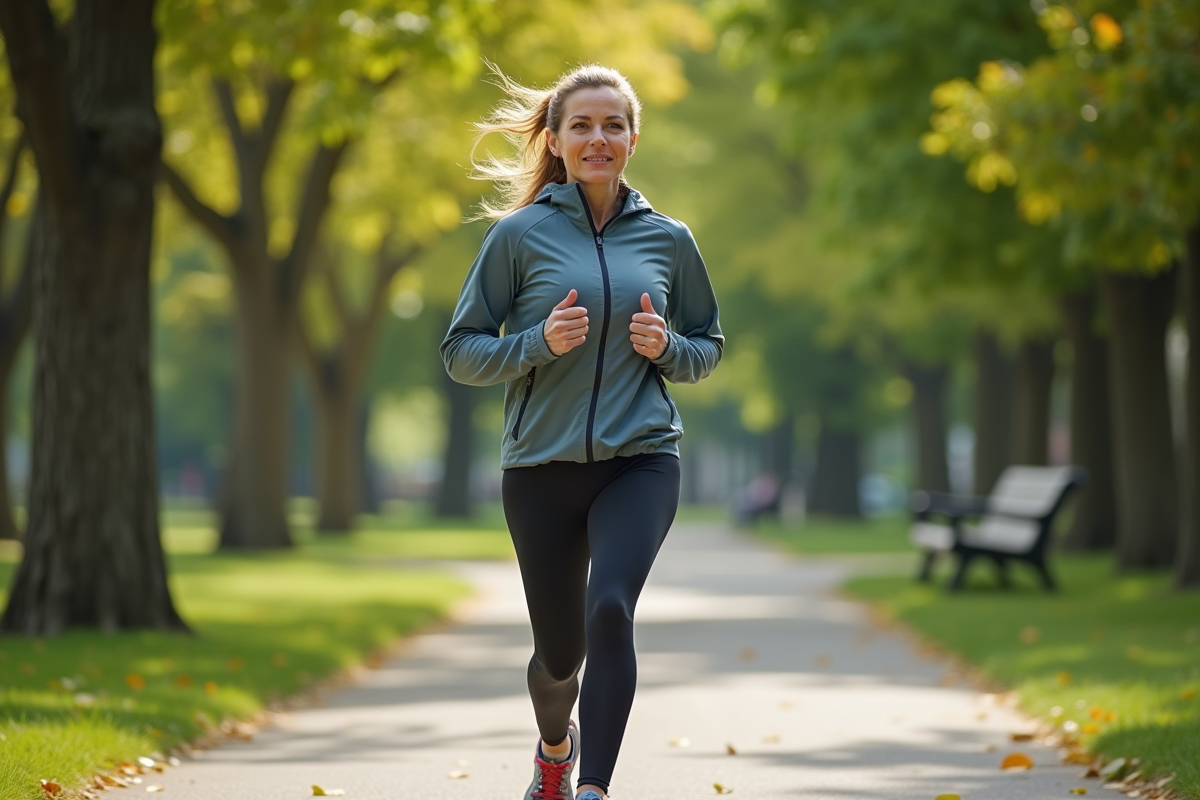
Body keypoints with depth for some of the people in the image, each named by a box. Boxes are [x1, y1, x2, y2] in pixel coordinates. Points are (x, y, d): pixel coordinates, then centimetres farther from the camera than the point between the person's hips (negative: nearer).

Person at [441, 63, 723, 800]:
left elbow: (708, 347, 17)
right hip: (542, 466, 0)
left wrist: (667, 346, -6)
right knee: (559, 649, 10)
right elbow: (461, 352, 1)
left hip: (641, 462, 0)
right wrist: (540, 342, -17)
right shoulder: (519, 234, -1)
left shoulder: (668, 240, 6)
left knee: (610, 609, -25)